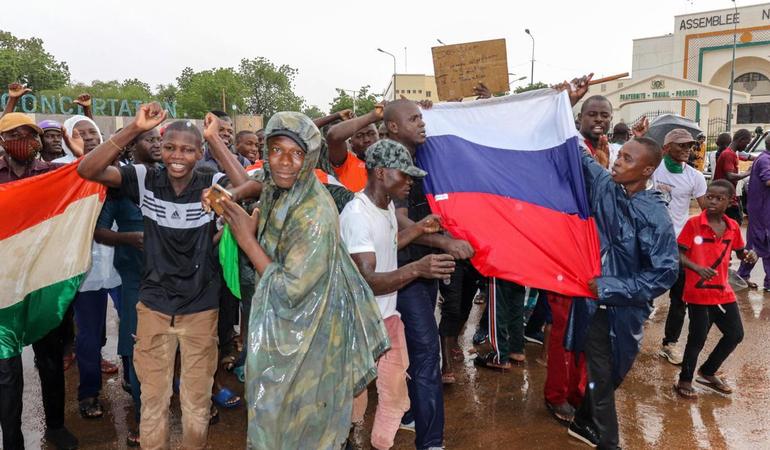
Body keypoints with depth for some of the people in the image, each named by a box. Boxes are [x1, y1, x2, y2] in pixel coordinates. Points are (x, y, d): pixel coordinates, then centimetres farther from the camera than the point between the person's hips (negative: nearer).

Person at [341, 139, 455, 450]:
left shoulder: (387, 205, 3)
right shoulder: (357, 215, -26)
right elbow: (367, 281, -33)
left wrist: (419, 229, 6)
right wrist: (417, 268, -46)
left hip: (388, 315, 8)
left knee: (396, 393, 14)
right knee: (354, 392, 12)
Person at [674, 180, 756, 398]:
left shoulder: (733, 226, 3)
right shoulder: (693, 223, -12)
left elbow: (740, 252, 18)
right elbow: (679, 255, -12)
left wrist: (749, 256, -4)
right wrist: (697, 268, -28)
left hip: (723, 291, 6)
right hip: (698, 292, -6)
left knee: (735, 334, 14)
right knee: (698, 337, -1)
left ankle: (708, 372, 35)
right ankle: (685, 380, 20)